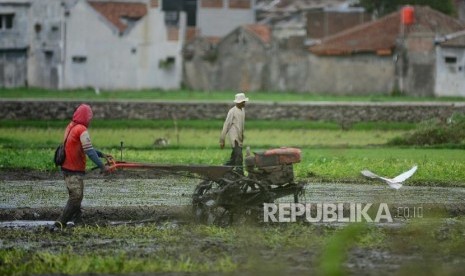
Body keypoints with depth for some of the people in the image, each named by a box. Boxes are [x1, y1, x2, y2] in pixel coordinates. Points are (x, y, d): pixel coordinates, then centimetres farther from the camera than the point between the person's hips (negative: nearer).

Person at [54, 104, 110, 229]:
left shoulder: (70, 127, 11)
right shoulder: (82, 130, -17)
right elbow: (89, 151, -22)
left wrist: (101, 155, 18)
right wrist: (102, 166, -20)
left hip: (66, 167, 9)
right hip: (75, 170, -9)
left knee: (75, 196, 16)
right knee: (76, 197, -8)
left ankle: (77, 222, 20)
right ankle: (61, 223, -16)